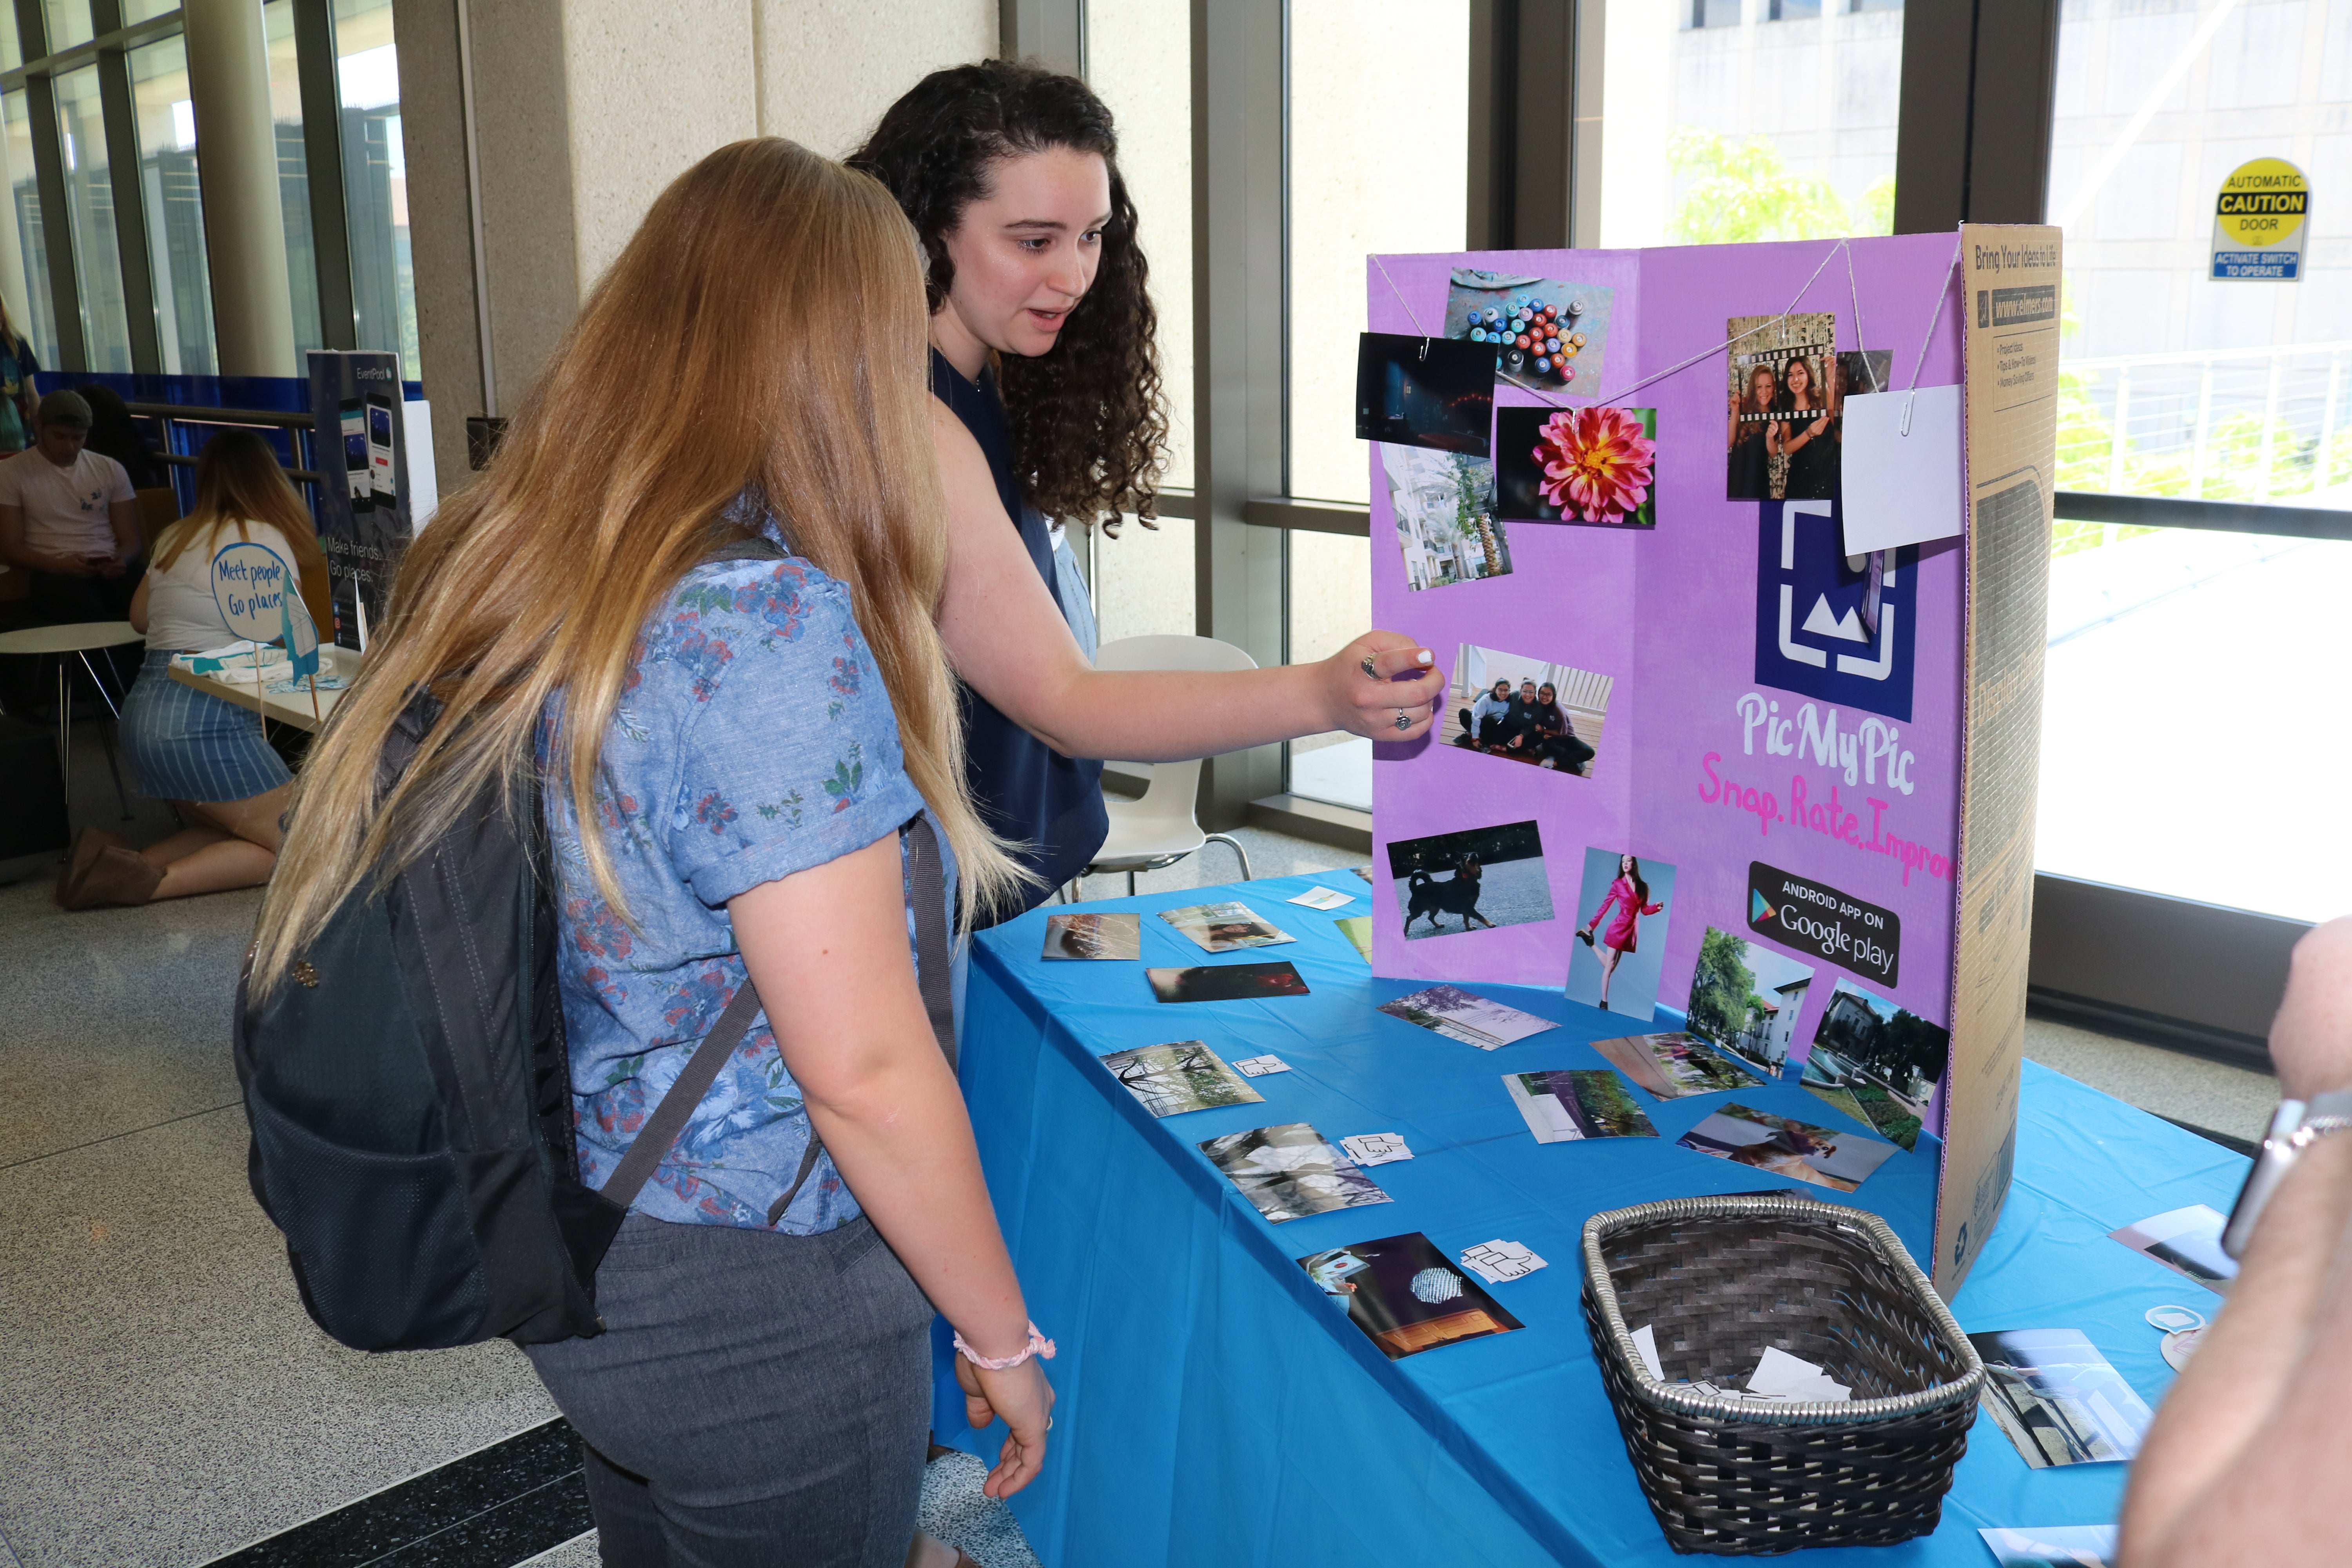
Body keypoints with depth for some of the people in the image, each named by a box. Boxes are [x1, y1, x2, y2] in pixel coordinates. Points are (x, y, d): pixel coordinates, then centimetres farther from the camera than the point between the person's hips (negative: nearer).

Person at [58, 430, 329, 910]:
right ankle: (152, 883, -19)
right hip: (205, 720, -8)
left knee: (226, 835, 21)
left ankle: (128, 865, -4)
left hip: (142, 710, 8)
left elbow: (139, 617, 28)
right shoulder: (265, 538, -6)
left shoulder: (175, 538, 15)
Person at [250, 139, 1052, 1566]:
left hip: (570, 1252, 8)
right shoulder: (766, 622, -27)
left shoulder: (495, 570, -1)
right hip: (753, 1315, -8)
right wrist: (1005, 1339, -13)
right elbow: (863, 1065, -24)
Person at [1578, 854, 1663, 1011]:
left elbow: (1644, 910, 8)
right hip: (1618, 928, -4)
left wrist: (1656, 908, -13)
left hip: (1632, 930, 4)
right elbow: (1605, 906, 0)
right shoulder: (1618, 884, -3)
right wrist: (1591, 925, -1)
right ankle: (1604, 1001, 3)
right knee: (1610, 965, -4)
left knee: (1613, 965, 6)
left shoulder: (1643, 887, 6)